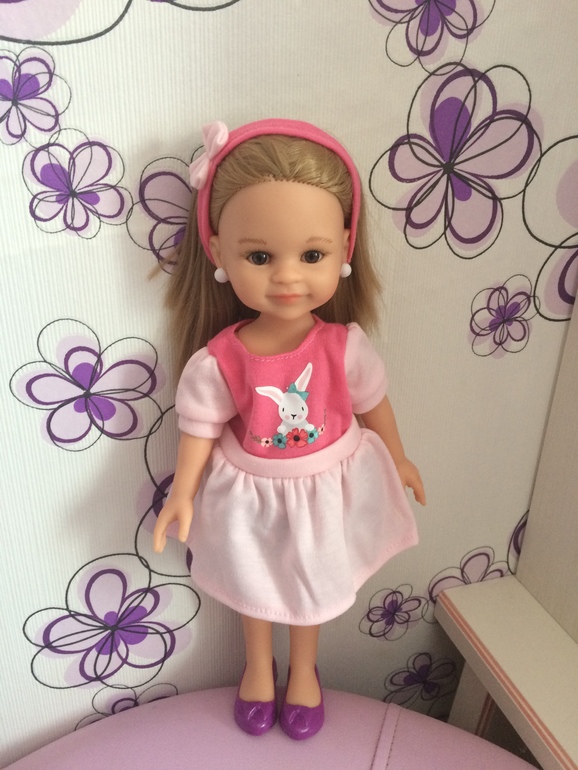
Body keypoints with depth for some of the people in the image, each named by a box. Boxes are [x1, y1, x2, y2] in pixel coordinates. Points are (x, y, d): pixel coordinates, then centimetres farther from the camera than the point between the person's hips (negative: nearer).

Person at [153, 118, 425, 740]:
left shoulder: (345, 346, -24)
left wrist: (398, 459, 6)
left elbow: (373, 406, -7)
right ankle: (259, 665, 59)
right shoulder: (215, 361, -27)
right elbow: (200, 429, -12)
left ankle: (304, 669, 57)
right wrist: (182, 495, -11)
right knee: (254, 584, 27)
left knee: (313, 583, 26)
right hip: (250, 495, 0)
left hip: (328, 487, 1)